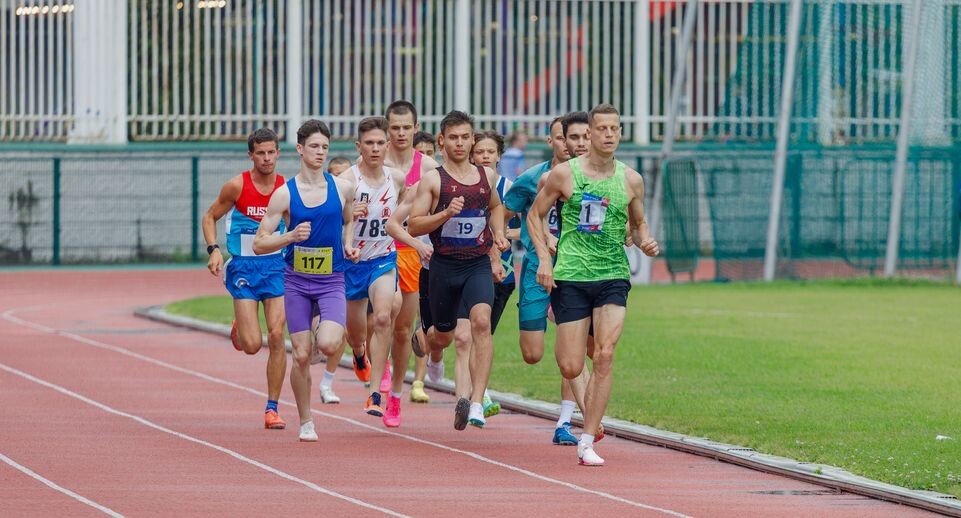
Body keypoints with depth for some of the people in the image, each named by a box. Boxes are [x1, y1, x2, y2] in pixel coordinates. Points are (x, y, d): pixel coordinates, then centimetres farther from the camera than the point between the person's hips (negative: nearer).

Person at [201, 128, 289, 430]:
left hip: (276, 266, 2)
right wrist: (213, 249, -11)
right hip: (244, 267, -2)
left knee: (277, 337, -7)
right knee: (252, 345, -9)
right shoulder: (237, 187, -8)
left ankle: (272, 408, 2)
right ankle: (239, 329, 30)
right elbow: (209, 217, 3)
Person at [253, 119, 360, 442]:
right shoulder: (284, 194, -6)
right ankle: (306, 423, 16)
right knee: (301, 355, 0)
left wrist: (348, 245, 1)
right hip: (296, 281, 0)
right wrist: (291, 236, -22)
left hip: (332, 281, 0)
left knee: (328, 344, -23)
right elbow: (259, 244, -5)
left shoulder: (343, 188, 0)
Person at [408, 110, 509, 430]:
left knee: (481, 321, -24)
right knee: (443, 337, 13)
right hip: (444, 265, -1)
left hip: (479, 264, 1)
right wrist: (446, 214, -22)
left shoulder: (487, 176, 8)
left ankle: (476, 402, -28)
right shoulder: (432, 180, -4)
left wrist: (498, 235, 13)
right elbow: (414, 226, -9)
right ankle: (424, 339, 55)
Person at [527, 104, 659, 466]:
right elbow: (535, 214, 7)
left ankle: (587, 442, -9)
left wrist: (645, 242, -3)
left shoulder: (631, 180, 5)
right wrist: (544, 258, -5)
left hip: (613, 277, 1)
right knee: (571, 368, -3)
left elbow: (638, 223, 19)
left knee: (604, 357, -15)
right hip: (570, 277, -1)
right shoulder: (564, 174, -2)